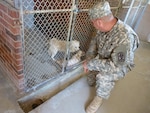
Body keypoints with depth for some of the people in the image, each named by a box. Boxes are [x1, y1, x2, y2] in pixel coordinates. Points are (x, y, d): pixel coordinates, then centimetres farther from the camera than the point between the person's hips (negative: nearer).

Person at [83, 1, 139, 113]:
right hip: (104, 60, 7)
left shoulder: (125, 38, -41)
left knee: (103, 77, -34)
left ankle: (100, 97, -3)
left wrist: (90, 64, -33)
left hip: (120, 65, -6)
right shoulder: (105, 27, -19)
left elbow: (115, 66, -38)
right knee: (91, 81, 16)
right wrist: (89, 59, -15)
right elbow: (94, 41, -2)